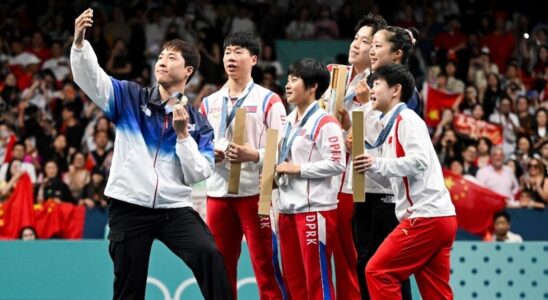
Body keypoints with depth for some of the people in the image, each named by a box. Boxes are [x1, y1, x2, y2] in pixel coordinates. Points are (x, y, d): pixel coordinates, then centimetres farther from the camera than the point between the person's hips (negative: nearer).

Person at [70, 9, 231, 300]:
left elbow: (198, 174, -2)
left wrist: (182, 133, -13)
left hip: (174, 208, 0)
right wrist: (79, 41, -25)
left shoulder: (197, 122, 5)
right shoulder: (130, 97, 5)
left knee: (209, 254, -25)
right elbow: (90, 77, -8)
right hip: (129, 207, 0)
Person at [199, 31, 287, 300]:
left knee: (264, 265, -5)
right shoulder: (210, 103, 15)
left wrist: (254, 155, -21)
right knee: (221, 267, 8)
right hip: (217, 192, 5)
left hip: (255, 193, -5)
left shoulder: (268, 101, 1)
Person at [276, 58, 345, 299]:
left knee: (317, 279, -6)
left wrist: (298, 169, -15)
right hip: (288, 208, 9)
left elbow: (337, 164, -18)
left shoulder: (325, 123, -10)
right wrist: (276, 174, 8)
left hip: (315, 209, -9)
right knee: (293, 279, 12)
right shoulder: (290, 121, 17)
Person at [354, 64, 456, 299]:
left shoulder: (406, 119, -7)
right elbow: (392, 171, 21)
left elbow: (419, 160, -19)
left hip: (426, 217, -10)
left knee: (378, 271, -7)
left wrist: (377, 164, -19)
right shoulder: (391, 124, 22)